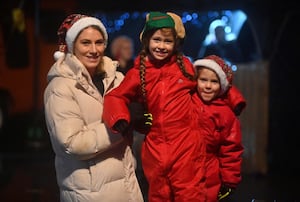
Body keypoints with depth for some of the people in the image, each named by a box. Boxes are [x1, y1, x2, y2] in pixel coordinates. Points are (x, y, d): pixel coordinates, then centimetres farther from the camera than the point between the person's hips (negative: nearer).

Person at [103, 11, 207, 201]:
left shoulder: (185, 66, 2)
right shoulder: (138, 73, 1)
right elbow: (115, 97, 2)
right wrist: (119, 119, -16)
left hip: (186, 146, -1)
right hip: (156, 148, 2)